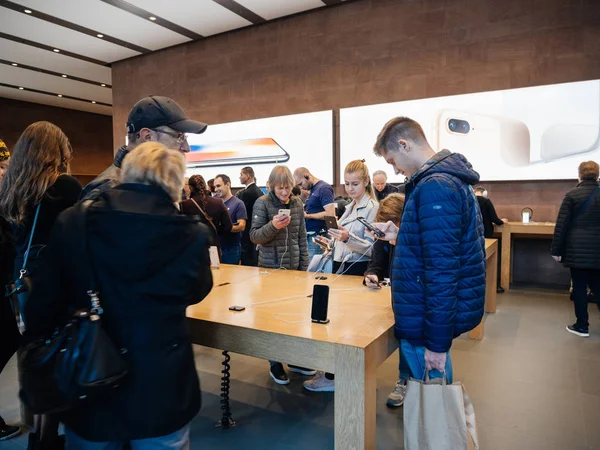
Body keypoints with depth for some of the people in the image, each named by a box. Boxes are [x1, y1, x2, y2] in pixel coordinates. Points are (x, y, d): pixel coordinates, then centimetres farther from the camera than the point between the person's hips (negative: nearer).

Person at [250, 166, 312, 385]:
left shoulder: (297, 204, 5)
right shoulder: (262, 203, -7)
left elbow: (302, 237, 8)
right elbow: (254, 235, -11)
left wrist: (304, 265, 7)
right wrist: (273, 226, -28)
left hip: (294, 266, 4)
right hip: (270, 267, -4)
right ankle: (275, 364, 18)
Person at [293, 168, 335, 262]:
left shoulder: (323, 188, -10)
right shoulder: (312, 190, 17)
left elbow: (330, 214, -18)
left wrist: (307, 215, -12)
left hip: (318, 236, -9)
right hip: (309, 235, 9)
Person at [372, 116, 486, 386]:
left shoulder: (434, 187, -21)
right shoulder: (450, 178, 12)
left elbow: (442, 269, -25)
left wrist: (436, 341, -21)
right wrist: (401, 237, 14)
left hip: (429, 320, -10)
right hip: (441, 313, 10)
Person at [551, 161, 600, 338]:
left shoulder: (572, 195, -6)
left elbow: (562, 224, -8)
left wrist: (556, 249, -3)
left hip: (576, 249, -3)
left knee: (579, 287, 4)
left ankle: (582, 326, 11)